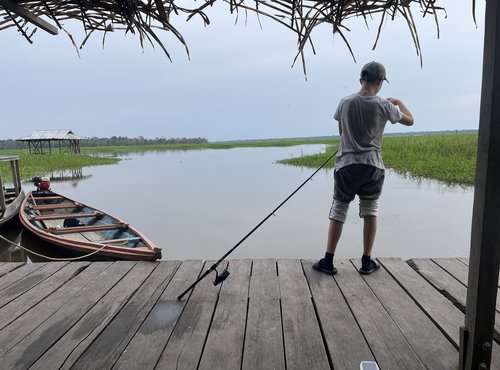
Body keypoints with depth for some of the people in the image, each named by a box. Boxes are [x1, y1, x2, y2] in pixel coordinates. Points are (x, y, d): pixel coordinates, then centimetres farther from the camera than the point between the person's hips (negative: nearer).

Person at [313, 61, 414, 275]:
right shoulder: (383, 106, -4)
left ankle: (328, 261, 7)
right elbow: (409, 120, 13)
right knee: (370, 211, 10)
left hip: (347, 164, 0)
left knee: (338, 211, 4)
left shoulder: (345, 103, -3)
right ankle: (367, 262, 17)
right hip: (373, 165, 0)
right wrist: (399, 102, 28)